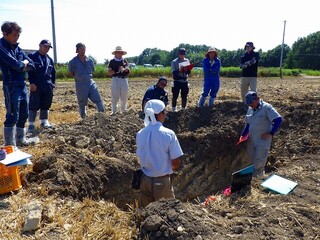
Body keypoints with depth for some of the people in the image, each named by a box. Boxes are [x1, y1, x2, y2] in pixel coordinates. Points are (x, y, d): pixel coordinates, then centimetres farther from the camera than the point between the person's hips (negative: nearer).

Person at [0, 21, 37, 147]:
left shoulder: (17, 47, 14)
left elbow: (31, 65, 9)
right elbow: (15, 64, -21)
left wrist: (23, 64, -10)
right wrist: (24, 63, -1)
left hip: (22, 85, 8)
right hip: (11, 86, -8)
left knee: (23, 114, 15)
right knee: (12, 116, -6)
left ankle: (20, 140, 28)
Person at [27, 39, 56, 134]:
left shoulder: (49, 59, 15)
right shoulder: (32, 56, -1)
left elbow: (53, 73, 19)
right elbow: (29, 70, -8)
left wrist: (52, 84, 11)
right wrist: (31, 83, -15)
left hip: (48, 86, 5)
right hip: (36, 85, -5)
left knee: (46, 105, 10)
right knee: (34, 105, -3)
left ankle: (44, 122, 22)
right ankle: (31, 124, 3)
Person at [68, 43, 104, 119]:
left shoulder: (90, 60, 5)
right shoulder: (73, 61, -5)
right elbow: (71, 73, 6)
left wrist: (87, 77, 12)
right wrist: (79, 78, 6)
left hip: (90, 82, 3)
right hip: (80, 84, -3)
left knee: (98, 99, -8)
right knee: (82, 103, 7)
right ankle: (83, 118, 20)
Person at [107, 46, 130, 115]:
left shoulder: (125, 61, 12)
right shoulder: (112, 61, 3)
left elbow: (128, 70, 4)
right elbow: (109, 73, -3)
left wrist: (124, 69, -18)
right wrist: (117, 71, -14)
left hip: (124, 80, 3)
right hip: (115, 80, -3)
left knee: (124, 97, 11)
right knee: (114, 97, -1)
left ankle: (124, 110, 24)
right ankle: (114, 111, 9)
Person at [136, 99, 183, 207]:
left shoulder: (140, 134, -6)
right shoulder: (168, 134, -17)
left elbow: (141, 157, 5)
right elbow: (176, 164, -14)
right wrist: (168, 169, 7)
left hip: (145, 180, 4)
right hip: (162, 181, -4)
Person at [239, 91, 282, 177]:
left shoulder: (266, 108, -14)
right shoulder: (250, 109, 8)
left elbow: (278, 120, -18)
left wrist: (270, 133, -19)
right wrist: (243, 135, 8)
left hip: (263, 140, -7)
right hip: (251, 140, 7)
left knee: (259, 163, -2)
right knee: (252, 160, 14)